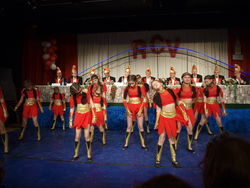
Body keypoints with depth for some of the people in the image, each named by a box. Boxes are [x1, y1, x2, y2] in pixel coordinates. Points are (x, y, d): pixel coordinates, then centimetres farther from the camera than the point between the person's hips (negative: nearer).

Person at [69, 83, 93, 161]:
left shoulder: (86, 92, -10)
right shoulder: (72, 97, -5)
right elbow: (71, 109, 3)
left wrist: (94, 116, -7)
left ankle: (89, 154, 11)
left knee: (87, 136, -3)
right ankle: (76, 154, 20)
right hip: (78, 115, 2)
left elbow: (91, 104, -6)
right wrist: (70, 121, 6)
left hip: (87, 115, -2)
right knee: (77, 136, 3)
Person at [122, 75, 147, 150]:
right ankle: (126, 143, 16)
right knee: (129, 126, 5)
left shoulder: (140, 88, -7)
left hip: (139, 108, -1)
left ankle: (143, 144, 14)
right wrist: (127, 110, -5)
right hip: (130, 108, 1)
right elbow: (125, 100, 3)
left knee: (140, 126, 3)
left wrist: (140, 110, -9)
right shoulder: (126, 89, -2)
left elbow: (144, 99, -4)